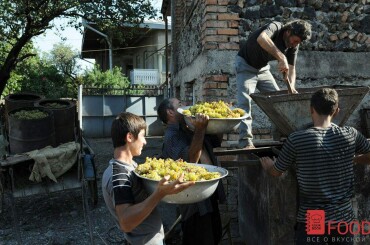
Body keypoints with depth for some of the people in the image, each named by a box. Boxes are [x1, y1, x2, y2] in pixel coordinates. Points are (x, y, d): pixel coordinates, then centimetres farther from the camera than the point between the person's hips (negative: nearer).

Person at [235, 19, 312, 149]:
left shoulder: (293, 46, -9)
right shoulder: (275, 27, -29)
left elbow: (291, 68, -7)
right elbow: (261, 38, -53)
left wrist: (291, 87, -25)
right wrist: (281, 58, -58)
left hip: (263, 68, 7)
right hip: (246, 66, -7)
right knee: (245, 102, -17)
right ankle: (245, 141, -16)